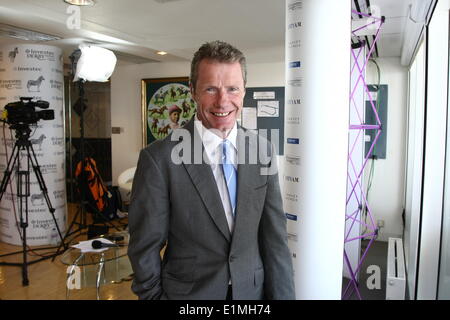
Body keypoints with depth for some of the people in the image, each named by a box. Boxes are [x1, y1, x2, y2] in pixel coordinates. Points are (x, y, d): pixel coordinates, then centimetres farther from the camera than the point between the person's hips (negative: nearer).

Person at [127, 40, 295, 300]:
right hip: (189, 292, -3)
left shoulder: (263, 151, -6)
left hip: (254, 291, 4)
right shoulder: (159, 159, -18)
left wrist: (283, 295, -7)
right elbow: (145, 248, -10)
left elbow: (274, 237, -4)